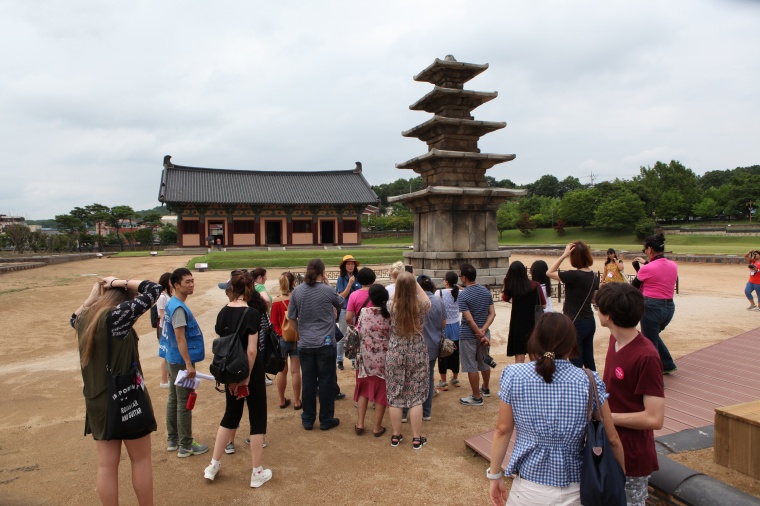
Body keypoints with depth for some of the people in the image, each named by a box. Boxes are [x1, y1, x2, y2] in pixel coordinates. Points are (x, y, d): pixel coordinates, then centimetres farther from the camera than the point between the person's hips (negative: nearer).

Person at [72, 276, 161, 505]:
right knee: (141, 459, 11)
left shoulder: (84, 319, 1)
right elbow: (154, 289, -21)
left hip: (97, 401, 7)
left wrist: (94, 293, 16)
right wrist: (121, 283, -9)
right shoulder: (118, 315, -20)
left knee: (106, 464, 14)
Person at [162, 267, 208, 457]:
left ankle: (172, 440, 29)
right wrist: (189, 364, -23)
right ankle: (185, 446, 9)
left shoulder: (172, 304, 9)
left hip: (174, 359, 10)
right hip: (181, 361, -10)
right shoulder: (179, 308, -21)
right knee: (184, 403, -1)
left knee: (173, 399, 17)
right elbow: (180, 338, -24)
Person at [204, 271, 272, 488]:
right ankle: (257, 473, 18)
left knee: (231, 415, 23)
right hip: (250, 372, -6)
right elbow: (252, 350, -22)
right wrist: (246, 378, -13)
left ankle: (213, 466, 31)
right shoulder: (252, 313, -18)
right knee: (257, 419, 8)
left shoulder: (223, 313, -1)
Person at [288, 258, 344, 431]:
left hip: (305, 344, 3)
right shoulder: (327, 290, -11)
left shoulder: (297, 291, -2)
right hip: (325, 343, -3)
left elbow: (291, 317, 6)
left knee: (308, 382, 12)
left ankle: (308, 420, 22)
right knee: (326, 382, 8)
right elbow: (340, 303, 9)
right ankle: (326, 420, 17)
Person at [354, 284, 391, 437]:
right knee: (381, 392, 11)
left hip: (366, 358, 1)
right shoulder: (390, 314, -10)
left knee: (364, 389, 19)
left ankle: (360, 423, 20)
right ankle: (377, 427, 18)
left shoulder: (364, 312, -7)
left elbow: (357, 334, 0)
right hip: (383, 359, -1)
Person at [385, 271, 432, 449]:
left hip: (395, 354, 1)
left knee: (395, 396, 12)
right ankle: (416, 438, 18)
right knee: (416, 396, 9)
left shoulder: (391, 305, -12)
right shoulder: (421, 305, -12)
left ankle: (396, 436, 24)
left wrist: (399, 282, 18)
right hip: (417, 354, 0)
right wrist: (414, 282, 14)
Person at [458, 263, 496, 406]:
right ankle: (485, 389, 41)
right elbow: (492, 314, -2)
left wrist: (480, 334, -12)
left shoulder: (462, 296, -17)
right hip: (483, 333, 7)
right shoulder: (486, 291, 2)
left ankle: (477, 397, 13)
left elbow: (469, 319, -20)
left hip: (468, 335, -6)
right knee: (484, 362, 22)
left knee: (471, 366, 4)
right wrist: (483, 330, -10)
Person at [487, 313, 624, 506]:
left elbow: (503, 430, -6)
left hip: (529, 489, 0)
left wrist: (494, 475, 6)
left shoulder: (513, 375, -14)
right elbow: (612, 439, -4)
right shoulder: (590, 382, -13)